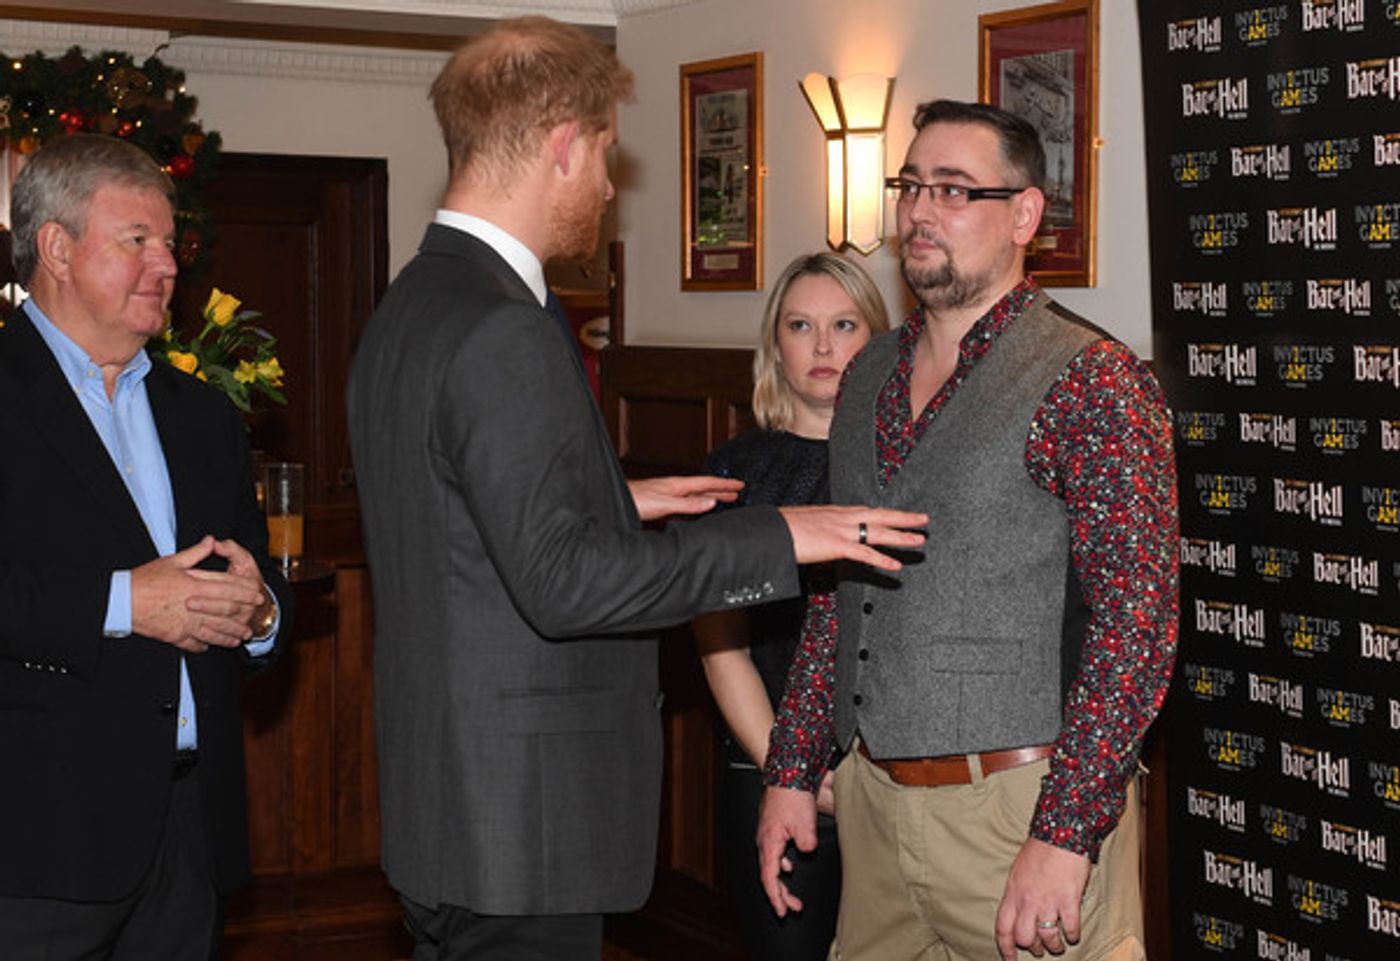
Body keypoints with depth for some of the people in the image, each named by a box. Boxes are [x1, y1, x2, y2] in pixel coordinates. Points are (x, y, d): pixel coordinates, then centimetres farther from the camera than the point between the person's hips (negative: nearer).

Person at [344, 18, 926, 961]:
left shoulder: (410, 308, 12)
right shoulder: (501, 333, -20)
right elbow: (563, 582, -26)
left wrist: (613, 503, 21)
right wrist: (776, 537, -20)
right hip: (519, 818, -10)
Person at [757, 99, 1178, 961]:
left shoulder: (1089, 380, -11)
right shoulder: (871, 377, 12)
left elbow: (1136, 622, -16)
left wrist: (1065, 836, -21)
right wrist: (793, 769, 13)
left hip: (1021, 805, -6)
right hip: (873, 794, 7)